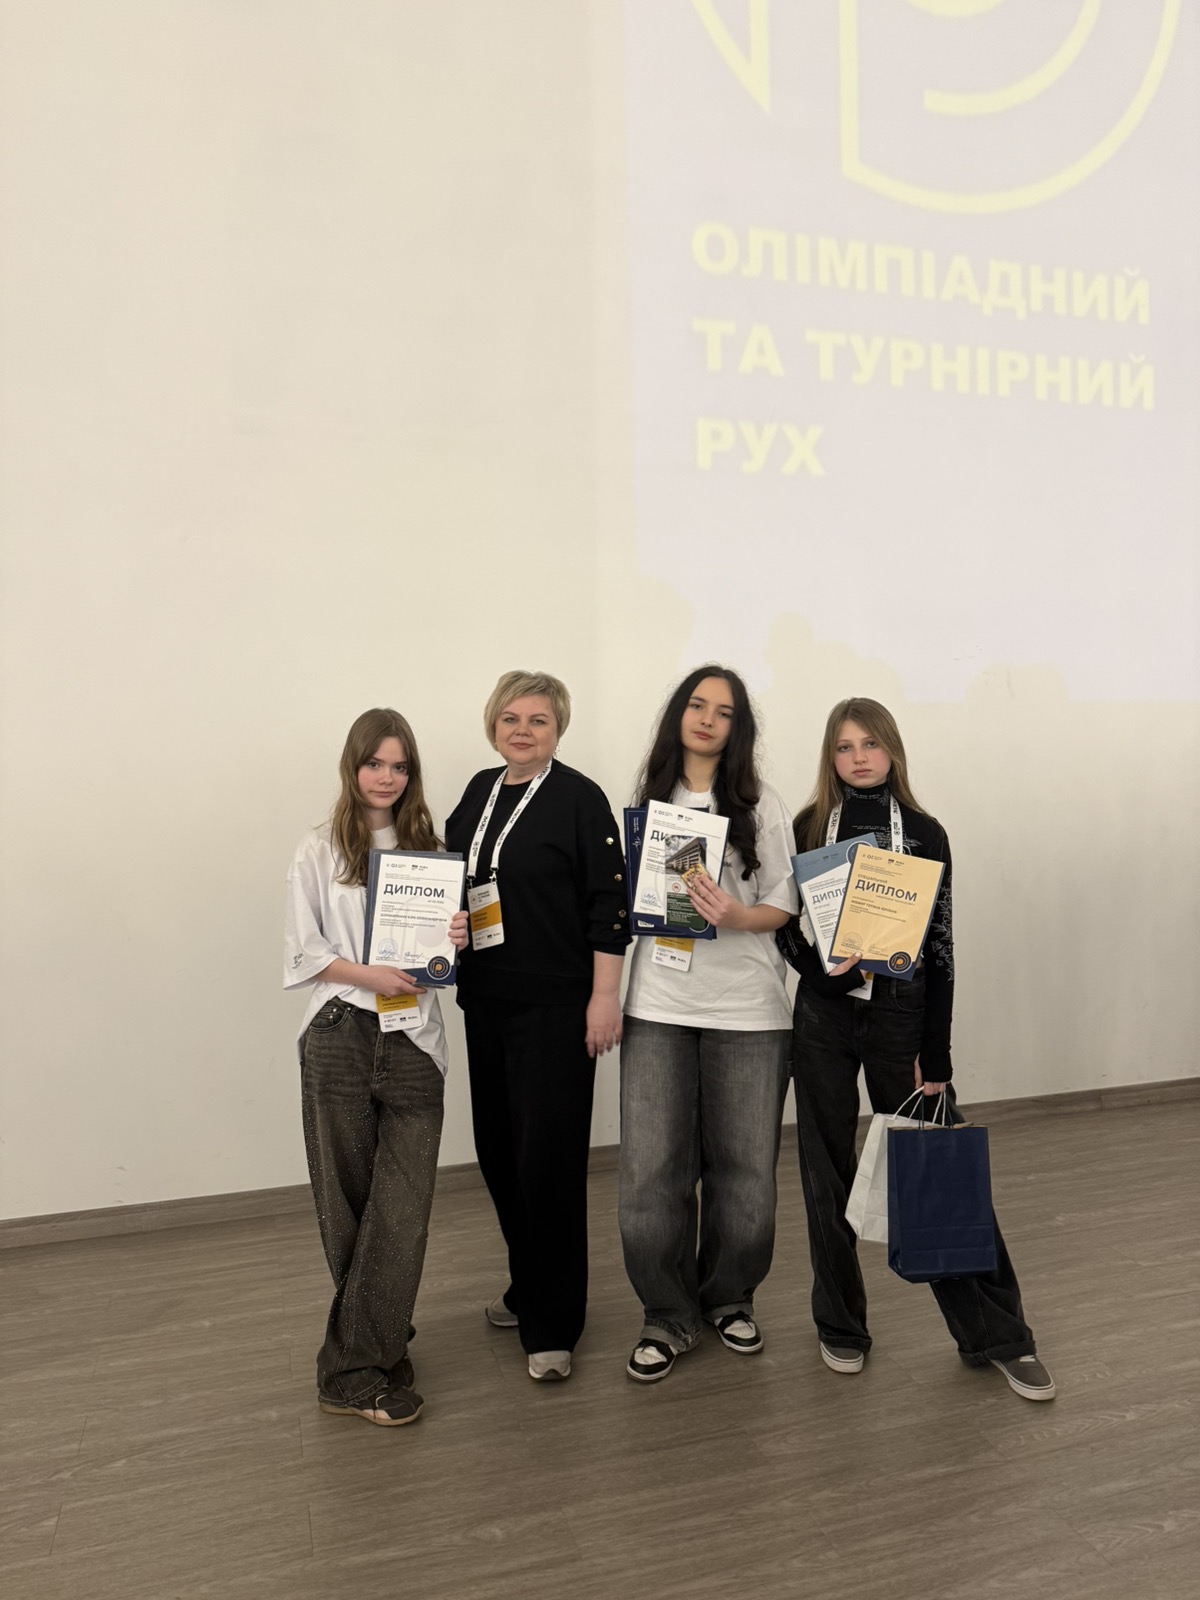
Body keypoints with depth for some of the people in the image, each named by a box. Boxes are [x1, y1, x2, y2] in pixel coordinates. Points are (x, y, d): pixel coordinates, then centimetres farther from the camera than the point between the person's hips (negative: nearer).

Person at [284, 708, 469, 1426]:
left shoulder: (430, 848, 11)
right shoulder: (320, 852, 3)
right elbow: (303, 952, -1)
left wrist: (456, 940, -7)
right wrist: (370, 975, -16)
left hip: (413, 1041, 2)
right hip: (340, 1037, -2)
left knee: (403, 1210, -3)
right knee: (349, 1205, 6)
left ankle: (357, 1364, 9)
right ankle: (376, 1348, 22)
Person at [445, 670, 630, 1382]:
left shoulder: (579, 798, -8)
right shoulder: (480, 791, 11)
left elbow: (610, 901, -12)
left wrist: (605, 996, -15)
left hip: (555, 1003, -7)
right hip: (486, 1001, 7)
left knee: (549, 1155, -3)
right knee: (498, 1149, 14)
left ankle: (551, 1324, 11)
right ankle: (528, 1284, 34)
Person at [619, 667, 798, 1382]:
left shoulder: (762, 805, 2)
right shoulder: (646, 801, 10)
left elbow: (786, 905, -1)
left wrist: (737, 917, -18)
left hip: (746, 1008, -1)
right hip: (659, 1005, 2)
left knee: (744, 1167, 7)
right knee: (652, 1170, 1)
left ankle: (730, 1297, 31)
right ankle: (670, 1316, 19)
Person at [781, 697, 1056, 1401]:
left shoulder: (924, 833, 0)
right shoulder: (807, 829, 3)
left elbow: (940, 948, -1)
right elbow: (785, 926, 5)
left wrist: (935, 1057, -5)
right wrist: (818, 960, -18)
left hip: (900, 1013, -1)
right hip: (822, 1017, 1)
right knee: (828, 1171, 9)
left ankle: (997, 1333, 16)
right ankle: (841, 1323, 26)